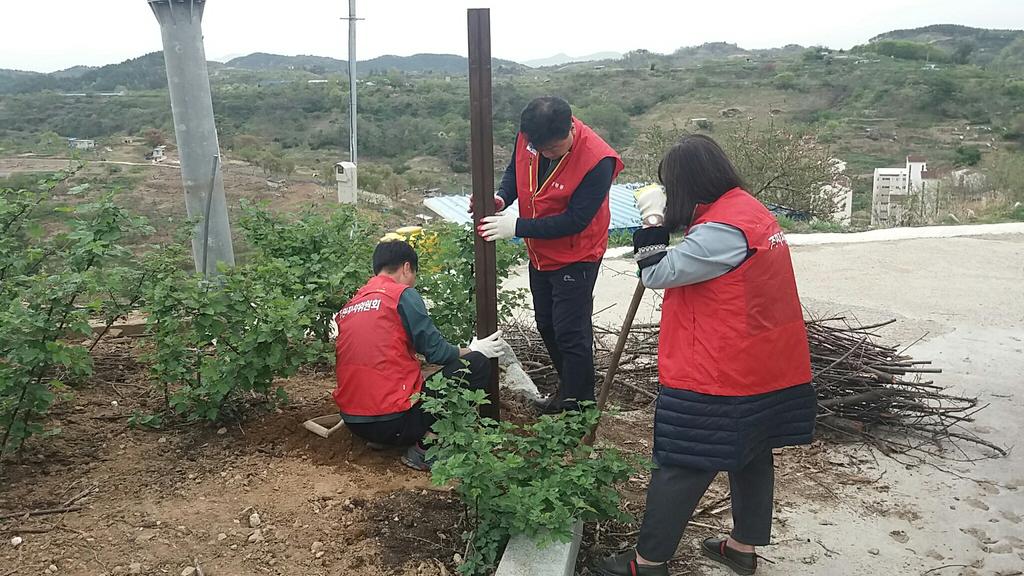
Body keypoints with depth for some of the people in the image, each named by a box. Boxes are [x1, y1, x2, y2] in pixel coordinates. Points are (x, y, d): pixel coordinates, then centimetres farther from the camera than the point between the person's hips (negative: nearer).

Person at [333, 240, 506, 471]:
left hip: (353, 422, 8)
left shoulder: (349, 305, 15)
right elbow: (436, 351, -6)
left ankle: (382, 439, 13)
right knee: (477, 364, -1)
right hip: (392, 421, -8)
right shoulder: (403, 294, -6)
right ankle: (426, 447, -7)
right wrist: (473, 350, 13)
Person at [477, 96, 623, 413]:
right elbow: (515, 170, 5)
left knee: (570, 333, -2)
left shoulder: (597, 161, -30)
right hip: (540, 253, 7)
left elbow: (574, 221, -28)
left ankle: (578, 405, 16)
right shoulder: (528, 134, -13)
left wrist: (518, 227, -29)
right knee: (547, 326, 19)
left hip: (576, 259, -7)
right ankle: (568, 385, 39)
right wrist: (502, 198, -17)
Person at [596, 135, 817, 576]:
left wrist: (654, 221, -8)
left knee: (681, 467, 1)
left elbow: (657, 274, -19)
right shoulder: (750, 210, 8)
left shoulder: (723, 230, -22)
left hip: (720, 377, -10)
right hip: (767, 369, 10)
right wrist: (664, 221, 6)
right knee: (752, 457, 20)